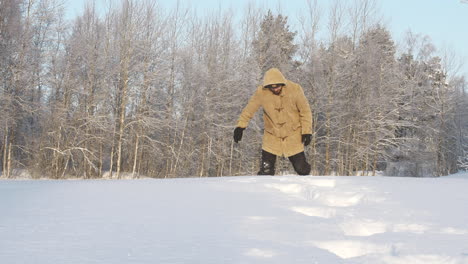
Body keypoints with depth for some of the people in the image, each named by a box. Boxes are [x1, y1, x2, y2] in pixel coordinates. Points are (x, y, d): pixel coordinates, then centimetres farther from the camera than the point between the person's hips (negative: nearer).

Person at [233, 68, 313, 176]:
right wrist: (240, 126, -6)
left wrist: (307, 131, -8)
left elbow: (305, 112, -5)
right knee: (266, 171, -4)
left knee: (301, 168, 3)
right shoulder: (261, 92, -14)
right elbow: (249, 109, -2)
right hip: (271, 136, 1)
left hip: (293, 136, -1)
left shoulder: (295, 89, -14)